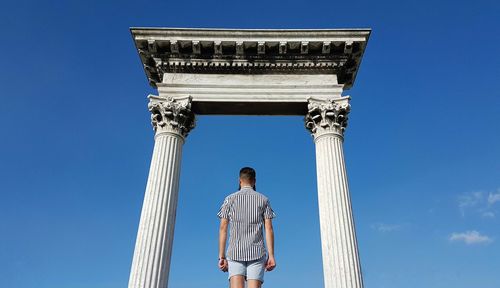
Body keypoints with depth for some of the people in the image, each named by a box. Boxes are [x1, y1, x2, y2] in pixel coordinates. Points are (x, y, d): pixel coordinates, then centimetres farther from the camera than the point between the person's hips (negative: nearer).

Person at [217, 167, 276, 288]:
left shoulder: (230, 199, 10)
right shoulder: (263, 200, 10)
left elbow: (223, 228, 4)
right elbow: (269, 228, 1)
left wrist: (222, 256, 5)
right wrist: (271, 255, 0)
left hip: (235, 252, 0)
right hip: (256, 252, 0)